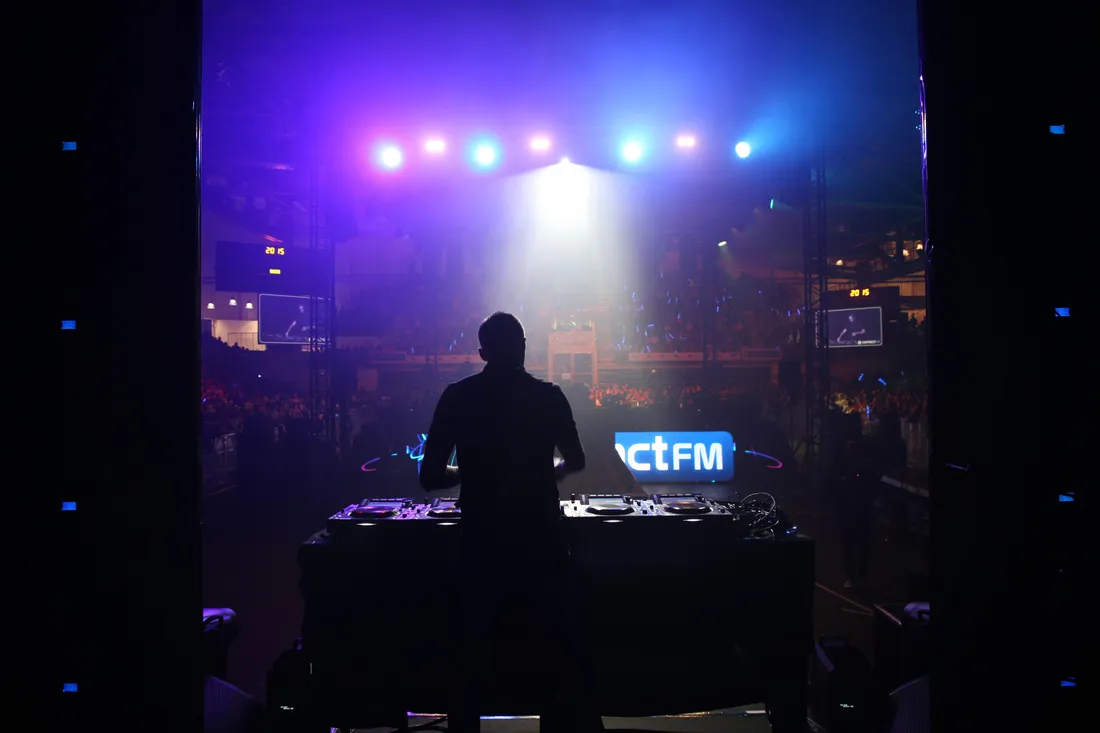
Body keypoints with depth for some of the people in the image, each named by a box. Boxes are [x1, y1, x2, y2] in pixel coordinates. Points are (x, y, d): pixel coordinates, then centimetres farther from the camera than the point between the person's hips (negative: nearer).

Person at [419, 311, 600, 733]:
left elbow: (430, 477, -4)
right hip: (541, 540, 0)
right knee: (561, 648, 14)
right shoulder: (548, 396, -2)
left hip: (482, 543, 1)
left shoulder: (457, 398, -4)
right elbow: (576, 461, 14)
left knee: (474, 652, 13)